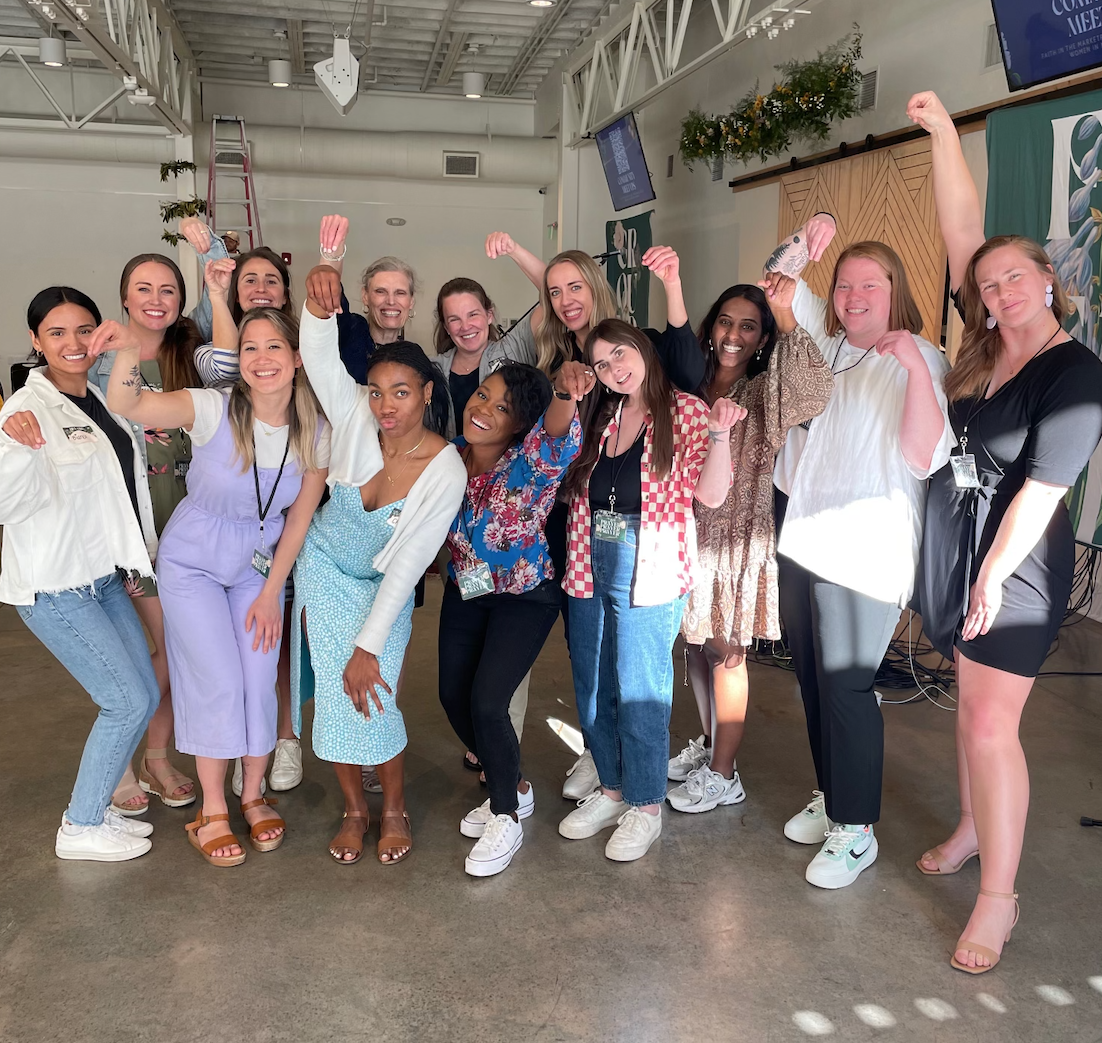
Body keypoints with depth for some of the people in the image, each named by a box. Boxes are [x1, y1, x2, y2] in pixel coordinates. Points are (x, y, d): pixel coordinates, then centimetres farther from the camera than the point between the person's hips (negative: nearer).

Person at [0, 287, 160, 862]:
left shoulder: (101, 398, 7)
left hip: (104, 575, 8)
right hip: (54, 588, -8)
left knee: (144, 696, 11)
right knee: (128, 701, -6)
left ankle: (97, 807, 28)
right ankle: (81, 829, 12)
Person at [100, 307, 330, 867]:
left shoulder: (315, 433, -13)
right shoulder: (213, 409, -24)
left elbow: (299, 519, -4)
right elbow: (127, 405, -39)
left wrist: (270, 593, -2)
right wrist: (129, 349, -58)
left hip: (260, 566, 3)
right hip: (193, 562, -3)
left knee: (259, 683, 2)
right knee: (219, 682, -4)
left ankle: (253, 795, 26)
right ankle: (212, 811, 16)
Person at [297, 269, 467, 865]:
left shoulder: (445, 471, -25)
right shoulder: (355, 417, -18)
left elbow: (408, 564, -23)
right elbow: (320, 357, -31)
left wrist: (368, 648, -21)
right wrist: (320, 303, -53)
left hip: (382, 589, -2)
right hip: (323, 570, 2)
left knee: (371, 704, -9)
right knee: (334, 699, 2)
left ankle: (394, 811, 19)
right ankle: (354, 810, 25)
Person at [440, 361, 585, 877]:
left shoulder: (533, 462, -26)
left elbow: (555, 431, -50)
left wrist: (565, 389, -70)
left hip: (525, 597, -5)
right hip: (464, 592, 6)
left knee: (486, 702, -15)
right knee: (453, 697, 6)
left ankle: (506, 817, 10)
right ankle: (512, 787, 31)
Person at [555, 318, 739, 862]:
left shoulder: (685, 412, -4)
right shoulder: (599, 418, 11)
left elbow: (710, 495, -12)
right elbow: (565, 484, 18)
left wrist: (719, 434, -25)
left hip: (647, 570, -6)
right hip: (589, 566, 6)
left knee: (639, 690, 1)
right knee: (592, 686, 14)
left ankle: (645, 805, 19)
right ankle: (612, 788, 32)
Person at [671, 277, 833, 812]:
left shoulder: (764, 393, -8)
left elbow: (815, 392, -29)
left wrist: (786, 318, -35)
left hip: (738, 537, -5)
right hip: (689, 532, 5)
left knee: (725, 650, 2)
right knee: (695, 642, 15)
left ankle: (722, 775, 15)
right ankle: (709, 742, 35)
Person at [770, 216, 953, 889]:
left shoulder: (922, 361, -8)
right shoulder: (827, 340, 9)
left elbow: (926, 457, -18)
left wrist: (915, 370, -28)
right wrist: (807, 240, -8)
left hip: (863, 551, -6)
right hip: (799, 533, 7)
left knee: (845, 687, -1)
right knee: (813, 678, 16)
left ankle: (857, 831, 15)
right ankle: (832, 797, 35)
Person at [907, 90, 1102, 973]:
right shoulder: (985, 348, 3)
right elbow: (961, 231, 4)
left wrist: (994, 576, -16)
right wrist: (943, 131, 0)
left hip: (1016, 562, -7)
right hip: (951, 546, 7)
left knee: (989, 723, -7)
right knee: (972, 705, 18)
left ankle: (999, 898, 3)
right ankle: (974, 829, 34)